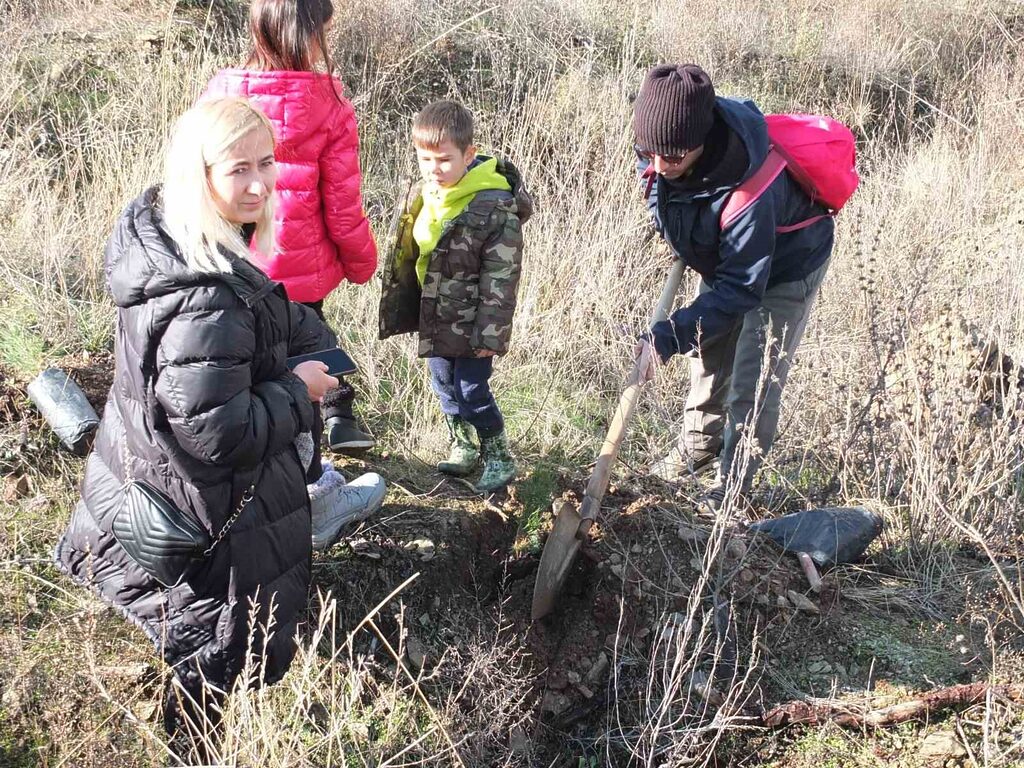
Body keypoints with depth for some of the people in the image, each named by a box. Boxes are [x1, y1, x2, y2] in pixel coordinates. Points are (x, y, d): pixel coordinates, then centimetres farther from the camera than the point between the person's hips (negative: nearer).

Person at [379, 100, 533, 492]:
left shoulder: (495, 207, -21)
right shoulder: (421, 198, 1)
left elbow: (501, 278, -18)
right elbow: (406, 257, 13)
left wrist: (490, 334, -18)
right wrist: (401, 311, 15)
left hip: (470, 322, -7)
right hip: (435, 317, 7)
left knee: (472, 388, -2)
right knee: (444, 384, 18)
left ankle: (499, 456, 18)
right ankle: (462, 445, 38)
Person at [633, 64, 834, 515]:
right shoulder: (660, 144, -25)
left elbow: (739, 288, -37)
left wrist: (669, 337, -39)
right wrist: (681, 243, 8)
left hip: (785, 268, -7)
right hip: (726, 257, 7)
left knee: (753, 382, -5)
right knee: (710, 357, 21)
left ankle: (730, 490, 10)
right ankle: (697, 449, 42)